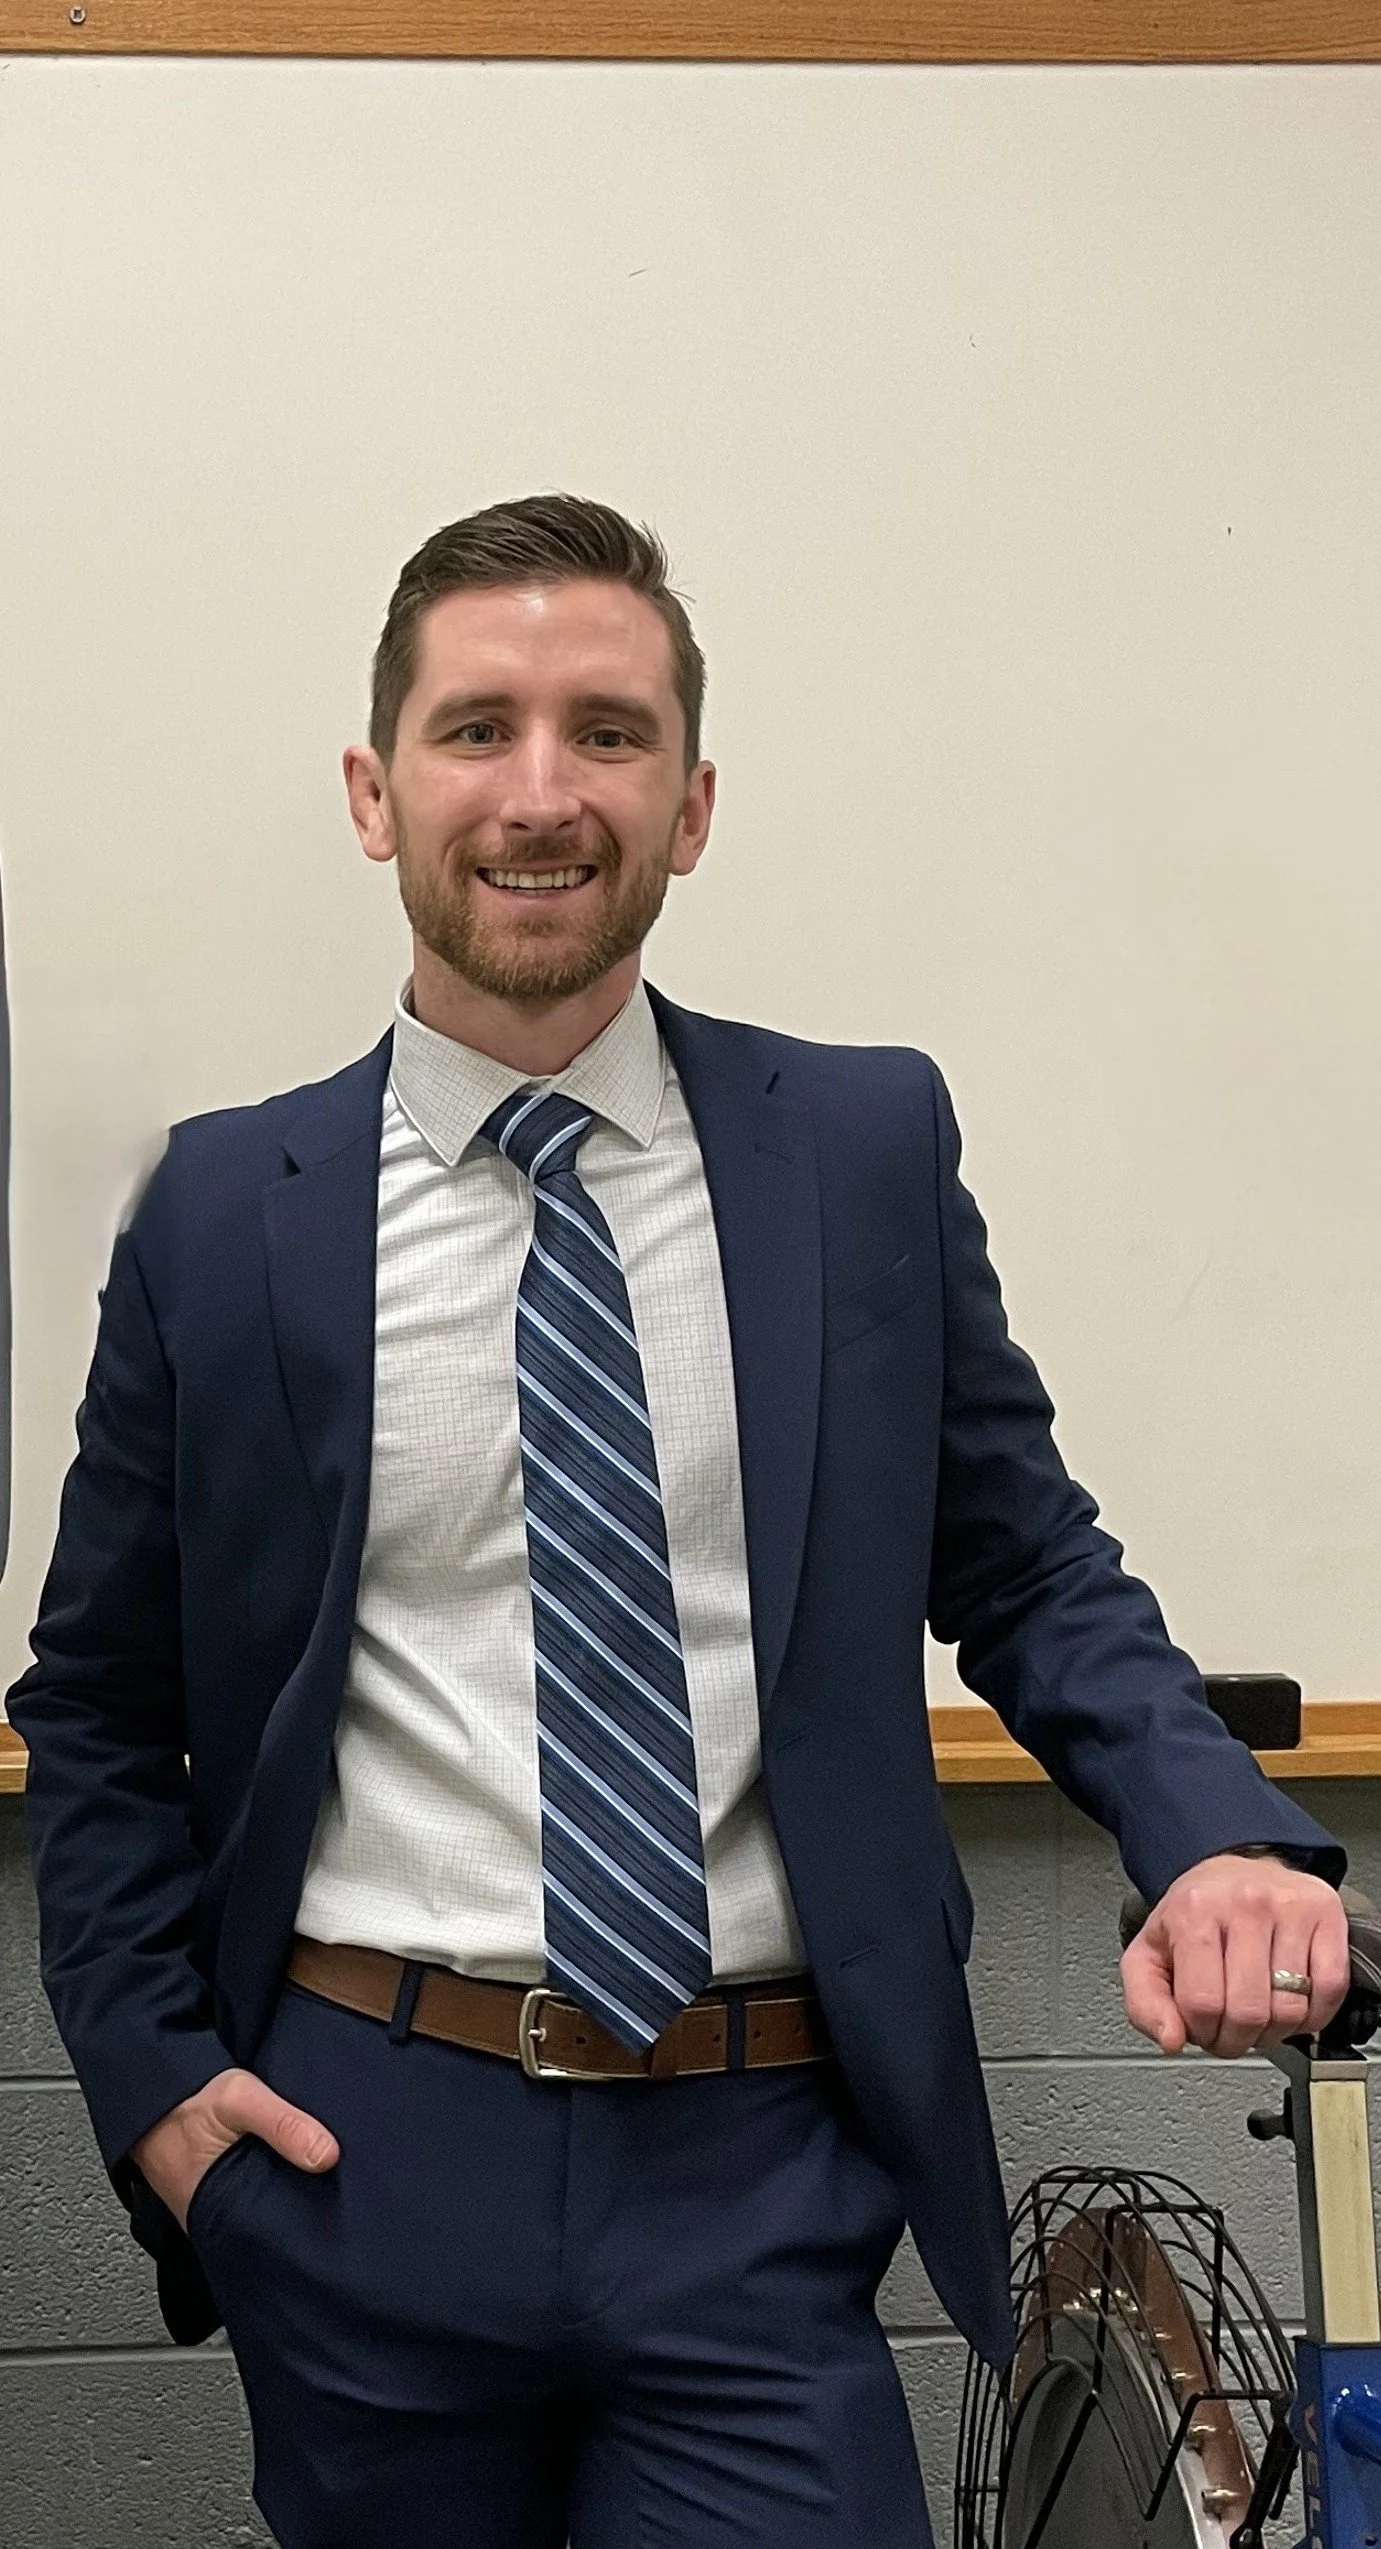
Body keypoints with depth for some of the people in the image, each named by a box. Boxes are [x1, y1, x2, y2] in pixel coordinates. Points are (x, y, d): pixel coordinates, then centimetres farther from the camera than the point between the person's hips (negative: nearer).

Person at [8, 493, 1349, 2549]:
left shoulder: (871, 1146, 1)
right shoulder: (226, 1211, 0)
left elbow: (1029, 1568, 6)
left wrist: (1223, 1833, -12)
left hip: (765, 2172, 0)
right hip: (371, 2155, 1)